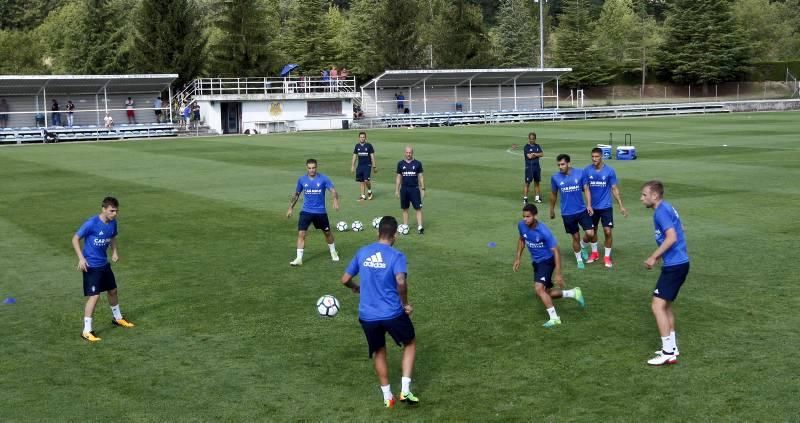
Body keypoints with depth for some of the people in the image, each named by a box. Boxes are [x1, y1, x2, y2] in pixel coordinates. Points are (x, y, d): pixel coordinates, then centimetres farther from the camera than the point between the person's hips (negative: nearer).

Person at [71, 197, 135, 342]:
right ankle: (86, 331, -3)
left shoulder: (113, 222, -3)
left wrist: (114, 251, 1)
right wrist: (81, 258, -21)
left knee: (112, 290, 21)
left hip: (104, 264, 7)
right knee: (94, 296, -12)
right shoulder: (91, 223, -23)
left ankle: (118, 318, 43)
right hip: (91, 266, -7)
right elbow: (75, 239, -14)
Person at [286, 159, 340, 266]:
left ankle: (333, 252, 39)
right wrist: (291, 208, 12)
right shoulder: (301, 179, -1)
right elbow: (296, 194, 12)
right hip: (306, 211, 1)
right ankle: (299, 258, -6)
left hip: (321, 212, -1)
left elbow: (333, 190, -16)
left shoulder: (323, 179, -9)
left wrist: (335, 200, -36)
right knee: (301, 234, -11)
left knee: (327, 232, 16)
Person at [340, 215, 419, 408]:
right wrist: (405, 304, -10)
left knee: (379, 352, 24)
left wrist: (356, 288, 32)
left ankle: (387, 397, 29)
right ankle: (405, 390, 12)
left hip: (367, 315, 4)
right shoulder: (396, 256, -9)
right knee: (410, 343, 21)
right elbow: (401, 281, -25)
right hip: (393, 313, -3)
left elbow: (345, 279, 11)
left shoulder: (362, 253, 5)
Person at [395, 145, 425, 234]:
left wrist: (423, 189, -1)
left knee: (418, 208, -6)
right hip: (404, 189, 2)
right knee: (405, 209, 8)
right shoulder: (400, 163, 4)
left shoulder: (418, 163, 0)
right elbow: (398, 177, 9)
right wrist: (396, 190, 6)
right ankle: (405, 227, 16)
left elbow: (420, 177, 3)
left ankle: (420, 227, -6)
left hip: (414, 189, -2)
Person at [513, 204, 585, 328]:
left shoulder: (543, 231, -29)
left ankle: (554, 318, -13)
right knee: (545, 293, 11)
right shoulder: (521, 225, -11)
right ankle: (573, 293, 29)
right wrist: (517, 259, 9)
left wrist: (558, 273, -26)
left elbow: (555, 251, -23)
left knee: (539, 289, -24)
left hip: (547, 261, -7)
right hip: (536, 262, 7)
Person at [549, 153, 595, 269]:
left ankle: (583, 248, 25)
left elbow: (586, 189, -1)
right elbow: (553, 194, 8)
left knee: (590, 233, -8)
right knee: (576, 237, 8)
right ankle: (579, 260, 28)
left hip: (582, 210, 0)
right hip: (567, 213, 0)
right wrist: (552, 210, 16)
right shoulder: (555, 177, -6)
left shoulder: (580, 173, -7)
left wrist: (589, 205, -11)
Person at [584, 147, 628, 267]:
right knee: (593, 230, 14)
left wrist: (621, 206, -5)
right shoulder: (587, 170, -7)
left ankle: (607, 257, 10)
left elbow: (614, 189, -2)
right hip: (593, 206, 2)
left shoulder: (609, 170, -9)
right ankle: (594, 253, 34)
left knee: (607, 232, -5)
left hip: (606, 206, -2)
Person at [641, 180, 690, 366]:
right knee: (665, 305, 19)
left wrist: (653, 257, -18)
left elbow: (671, 237, -25)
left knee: (657, 305, -9)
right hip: (679, 263, 10)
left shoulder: (661, 211, -15)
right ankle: (672, 347, 24)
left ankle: (668, 353, -6)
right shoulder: (667, 208, 15)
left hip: (674, 266, -10)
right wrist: (659, 256, 19)